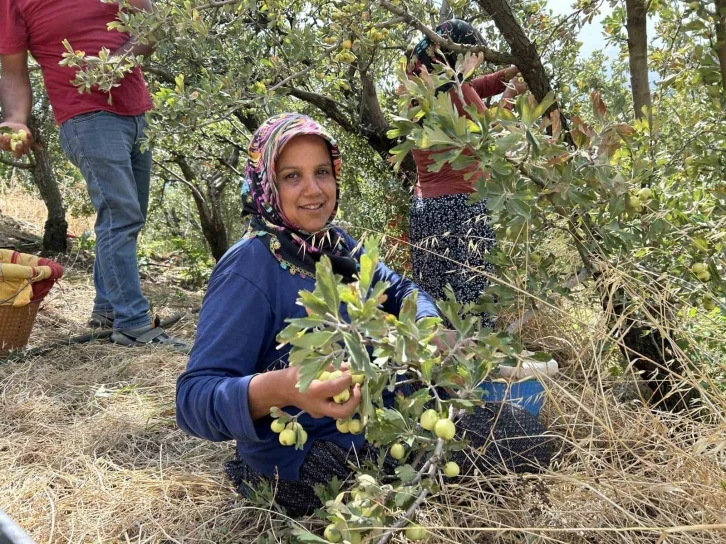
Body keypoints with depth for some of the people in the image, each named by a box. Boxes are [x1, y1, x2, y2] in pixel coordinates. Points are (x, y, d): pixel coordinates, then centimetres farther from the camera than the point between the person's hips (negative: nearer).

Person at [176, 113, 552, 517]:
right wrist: (280, 389, -48)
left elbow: (400, 290, 15)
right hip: (305, 460, -8)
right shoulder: (249, 268, -22)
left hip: (376, 415, 8)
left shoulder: (335, 243, 2)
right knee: (522, 442, -8)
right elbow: (195, 397, -28)